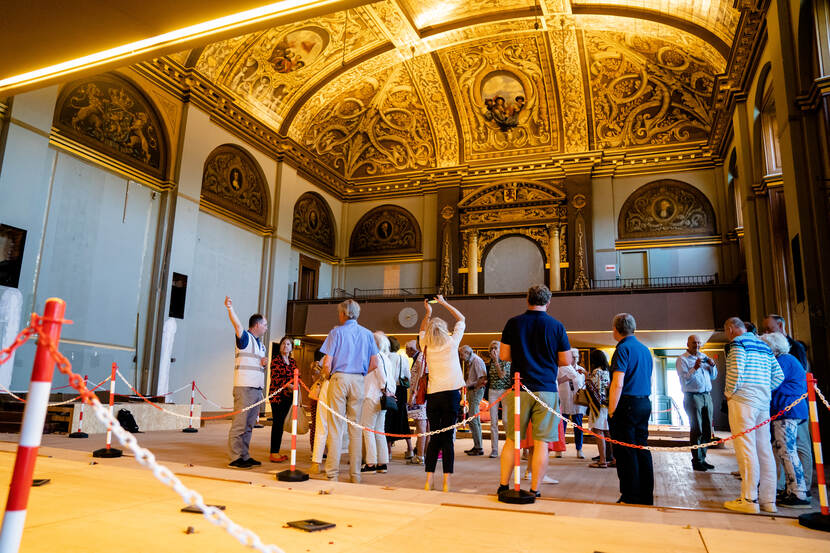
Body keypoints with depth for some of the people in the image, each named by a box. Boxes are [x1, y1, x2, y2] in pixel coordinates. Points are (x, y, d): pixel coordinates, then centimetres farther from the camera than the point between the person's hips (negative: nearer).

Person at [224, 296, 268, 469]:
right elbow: (237, 324, -22)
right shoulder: (245, 337, -2)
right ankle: (235, 458, -4)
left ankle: (245, 456, 17)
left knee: (249, 425, 11)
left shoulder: (261, 344, 22)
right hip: (244, 388, -8)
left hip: (257, 389, 8)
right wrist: (230, 308, -39)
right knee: (239, 424, -7)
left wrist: (264, 362, 9)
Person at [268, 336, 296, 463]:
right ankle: (273, 453, -4)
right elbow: (274, 377, -12)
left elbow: (296, 377, 21)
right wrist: (287, 385, -22)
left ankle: (276, 451, 15)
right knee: (277, 422, -8)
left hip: (288, 396, 6)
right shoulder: (276, 360, -4)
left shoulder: (293, 361, 16)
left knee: (281, 423, 9)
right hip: (277, 394, -6)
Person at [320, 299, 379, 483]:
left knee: (335, 426, 0)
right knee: (355, 427, 7)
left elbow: (327, 363, -7)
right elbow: (374, 364, 6)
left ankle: (332, 473, 1)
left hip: (339, 378, -3)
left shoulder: (336, 332, 0)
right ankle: (355, 474, 10)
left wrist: (330, 377, 11)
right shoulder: (367, 334, 9)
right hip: (358, 381, 3)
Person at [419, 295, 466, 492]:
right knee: (447, 438, -1)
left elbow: (421, 332, 31)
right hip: (451, 393, -2)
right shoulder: (452, 343, 1)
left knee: (434, 438, 8)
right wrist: (444, 303, 20)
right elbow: (461, 319, 16)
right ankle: (446, 483, -1)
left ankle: (429, 481, 6)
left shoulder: (427, 346, 7)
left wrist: (428, 312, 30)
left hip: (433, 396, 3)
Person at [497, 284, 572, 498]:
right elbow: (566, 361, 3)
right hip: (546, 389, -1)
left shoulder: (513, 323, 2)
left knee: (512, 440, 11)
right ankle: (534, 490, 7)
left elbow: (503, 355, 4)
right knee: (541, 443, 4)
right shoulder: (556, 326, -1)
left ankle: (503, 486, 16)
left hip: (519, 388, 2)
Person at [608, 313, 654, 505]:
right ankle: (646, 497, 19)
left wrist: (611, 411, -12)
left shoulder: (623, 348, -11)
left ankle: (630, 498, 3)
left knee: (626, 454, -2)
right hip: (645, 404, 8)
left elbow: (617, 384, -18)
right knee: (642, 451, 13)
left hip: (627, 404, -8)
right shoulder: (645, 349, 14)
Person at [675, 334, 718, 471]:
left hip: (707, 396, 6)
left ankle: (702, 459, 19)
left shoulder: (704, 357, 16)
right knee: (697, 430, -5)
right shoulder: (682, 360, -3)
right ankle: (697, 461, 1)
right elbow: (684, 380, -12)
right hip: (693, 397, -6)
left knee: (707, 430, 8)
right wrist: (694, 368, -22)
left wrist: (712, 366, 1)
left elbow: (713, 376, 20)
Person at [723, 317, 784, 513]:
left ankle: (749, 499, -7)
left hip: (743, 401, -8)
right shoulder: (763, 345, 19)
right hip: (763, 403, 8)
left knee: (745, 448, -7)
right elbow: (779, 376, 17)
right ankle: (768, 500, 12)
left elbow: (736, 371, -18)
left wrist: (729, 392, -6)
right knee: (764, 449, 8)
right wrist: (763, 391, 17)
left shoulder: (738, 343, -5)